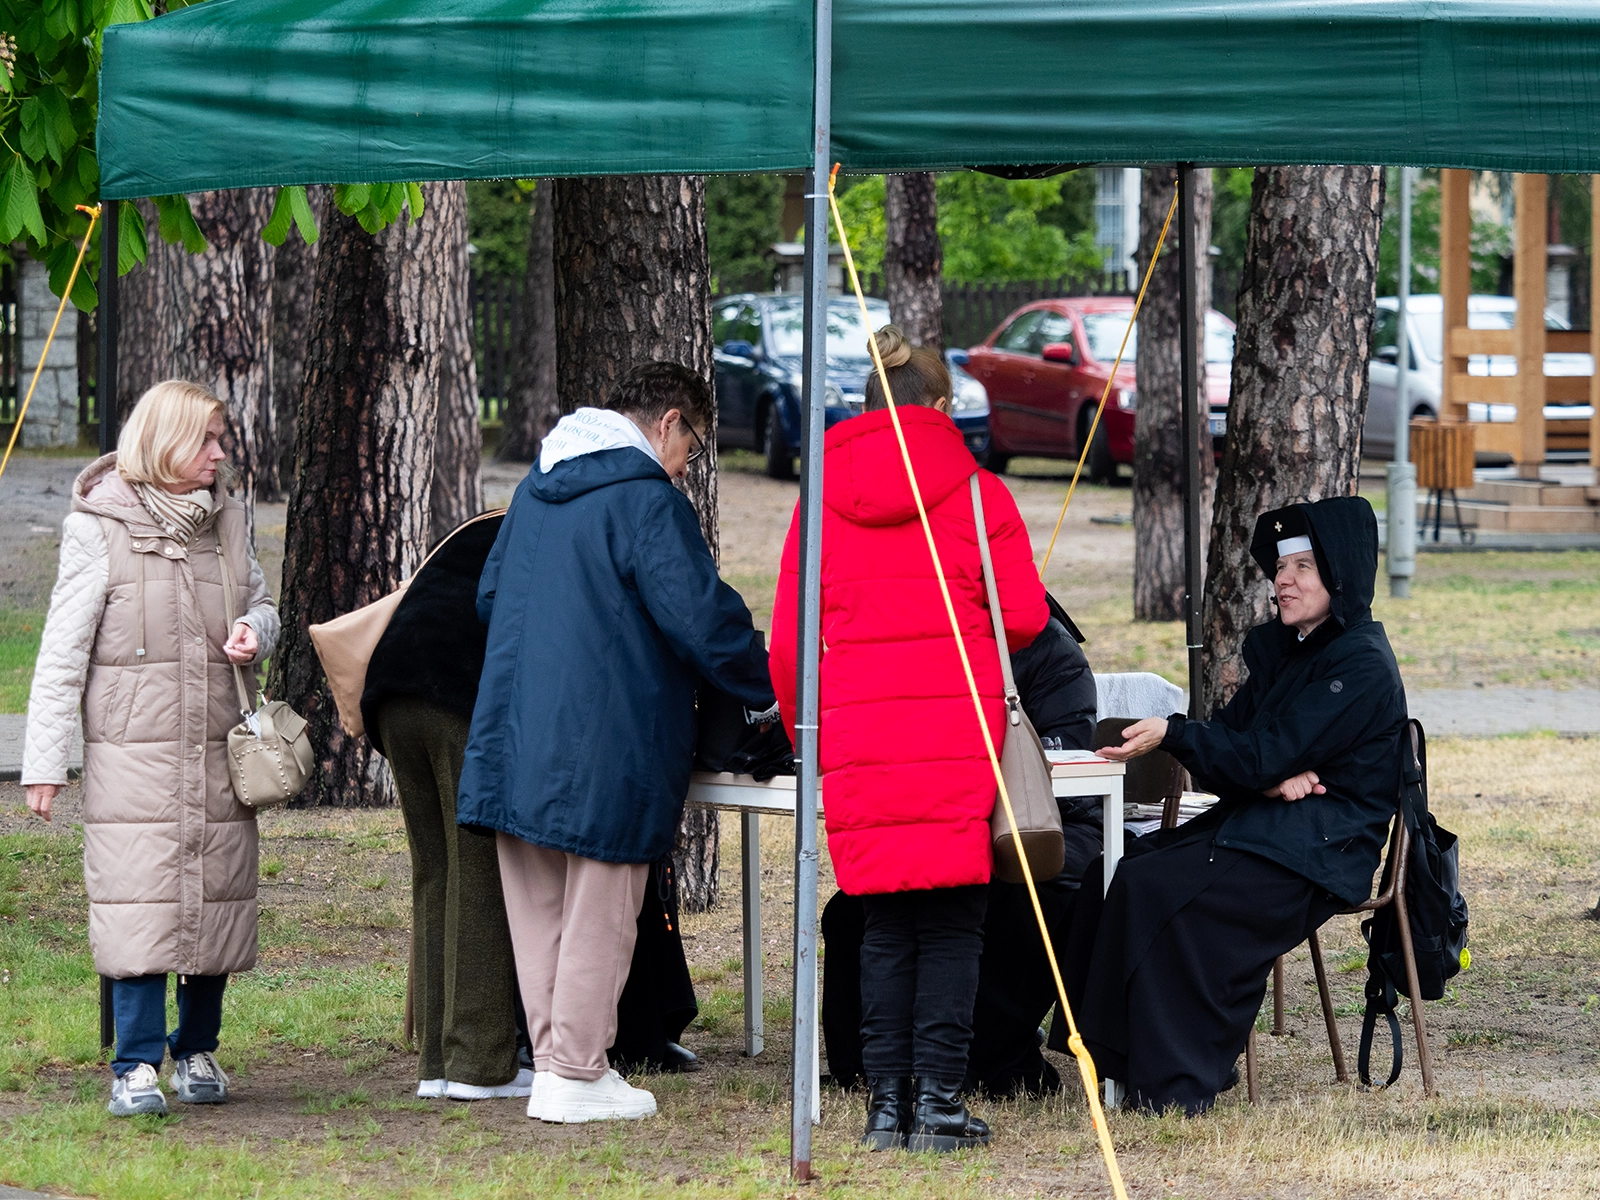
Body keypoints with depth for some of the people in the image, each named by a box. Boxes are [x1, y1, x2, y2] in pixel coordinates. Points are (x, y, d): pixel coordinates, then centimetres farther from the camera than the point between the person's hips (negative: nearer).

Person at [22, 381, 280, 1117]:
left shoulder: (229, 521, 9)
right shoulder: (99, 529, -5)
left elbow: (261, 602, 24)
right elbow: (63, 650, -4)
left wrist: (256, 632, -2)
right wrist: (45, 762, -7)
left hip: (218, 749, 5)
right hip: (133, 752, -5)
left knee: (216, 897, 6)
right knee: (139, 903, -9)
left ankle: (197, 1051, 20)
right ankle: (136, 1064, -6)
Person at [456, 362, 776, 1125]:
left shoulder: (535, 491, 14)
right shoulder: (648, 501, -14)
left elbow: (490, 595, 24)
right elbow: (702, 617, -18)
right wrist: (765, 691, -4)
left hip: (515, 738, 8)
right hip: (604, 741, -8)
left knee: (537, 910, 14)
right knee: (598, 913, 0)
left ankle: (552, 1056, 19)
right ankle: (574, 1076, 2)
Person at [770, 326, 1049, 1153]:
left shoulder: (821, 501, 9)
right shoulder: (977, 493, 3)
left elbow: (787, 642, 9)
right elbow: (1024, 617, 1)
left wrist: (806, 739, 23)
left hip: (857, 735, 2)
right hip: (958, 734, -2)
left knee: (885, 927, 8)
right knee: (952, 925, 2)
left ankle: (887, 1105, 6)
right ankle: (937, 1104, -2)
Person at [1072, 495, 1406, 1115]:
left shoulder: (1362, 667, -12)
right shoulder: (1280, 650, 17)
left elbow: (1267, 755, -19)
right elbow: (1232, 734, 9)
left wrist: (1172, 735, -20)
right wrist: (1272, 779, -12)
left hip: (1319, 851, -9)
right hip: (1263, 825, 9)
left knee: (1156, 890, -26)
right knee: (1118, 872, -8)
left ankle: (1177, 1085, -23)